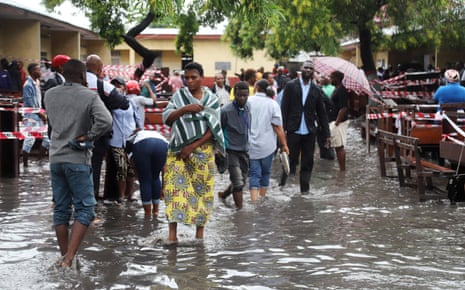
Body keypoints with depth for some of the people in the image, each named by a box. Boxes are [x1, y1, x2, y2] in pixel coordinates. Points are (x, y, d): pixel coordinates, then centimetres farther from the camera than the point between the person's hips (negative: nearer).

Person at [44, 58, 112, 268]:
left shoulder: (50, 95, 6)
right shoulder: (90, 96, -9)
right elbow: (105, 121, -22)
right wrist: (88, 137, -9)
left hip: (55, 158, 5)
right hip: (77, 159, -5)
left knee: (61, 209, 13)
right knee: (84, 209, 0)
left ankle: (64, 256, 17)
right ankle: (69, 257, -12)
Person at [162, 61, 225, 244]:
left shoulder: (211, 99, 3)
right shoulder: (179, 96, 6)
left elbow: (213, 128, -3)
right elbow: (166, 118, -3)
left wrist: (193, 147, -12)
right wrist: (185, 109, -20)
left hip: (203, 150, 0)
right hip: (179, 150, 0)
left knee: (201, 188, 2)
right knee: (175, 186, -9)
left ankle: (200, 230, 12)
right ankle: (172, 232, -11)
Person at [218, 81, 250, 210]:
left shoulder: (249, 109, 2)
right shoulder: (226, 111, -14)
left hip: (245, 150, 6)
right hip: (231, 151, -6)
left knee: (242, 180, 13)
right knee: (238, 182, -9)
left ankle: (224, 194, 37)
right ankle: (240, 208, -1)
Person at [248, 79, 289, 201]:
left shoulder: (248, 102, -2)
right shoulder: (272, 104, -6)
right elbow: (278, 127, -9)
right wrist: (284, 144, -1)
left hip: (250, 145, 0)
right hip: (267, 146, 0)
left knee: (254, 174, 1)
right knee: (265, 172, 18)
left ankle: (254, 200, -13)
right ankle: (262, 198, 31)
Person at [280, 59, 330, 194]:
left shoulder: (316, 90, 7)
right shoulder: (291, 86, 1)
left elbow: (322, 113, 10)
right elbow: (284, 108, -1)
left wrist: (326, 134, 7)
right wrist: (283, 129, -9)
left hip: (309, 132, 2)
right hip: (293, 131, -2)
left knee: (307, 163, 5)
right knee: (291, 161, -1)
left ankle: (305, 188, 11)